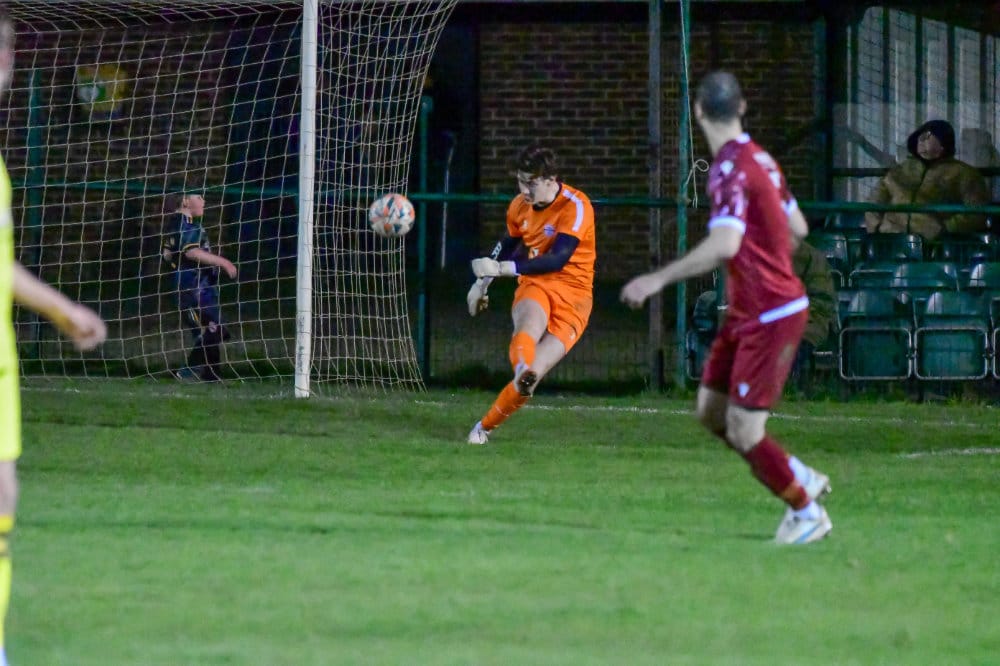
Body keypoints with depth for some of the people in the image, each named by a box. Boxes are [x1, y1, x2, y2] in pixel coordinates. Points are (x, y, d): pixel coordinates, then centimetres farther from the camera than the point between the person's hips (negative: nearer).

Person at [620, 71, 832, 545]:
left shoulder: (730, 169, -20)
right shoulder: (758, 160, 7)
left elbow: (724, 245, -34)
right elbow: (797, 228, 17)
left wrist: (659, 279, -33)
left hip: (771, 317, -9)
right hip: (747, 312, 9)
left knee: (744, 432, -5)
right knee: (710, 410, 12)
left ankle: (807, 513, 12)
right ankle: (800, 478, 24)